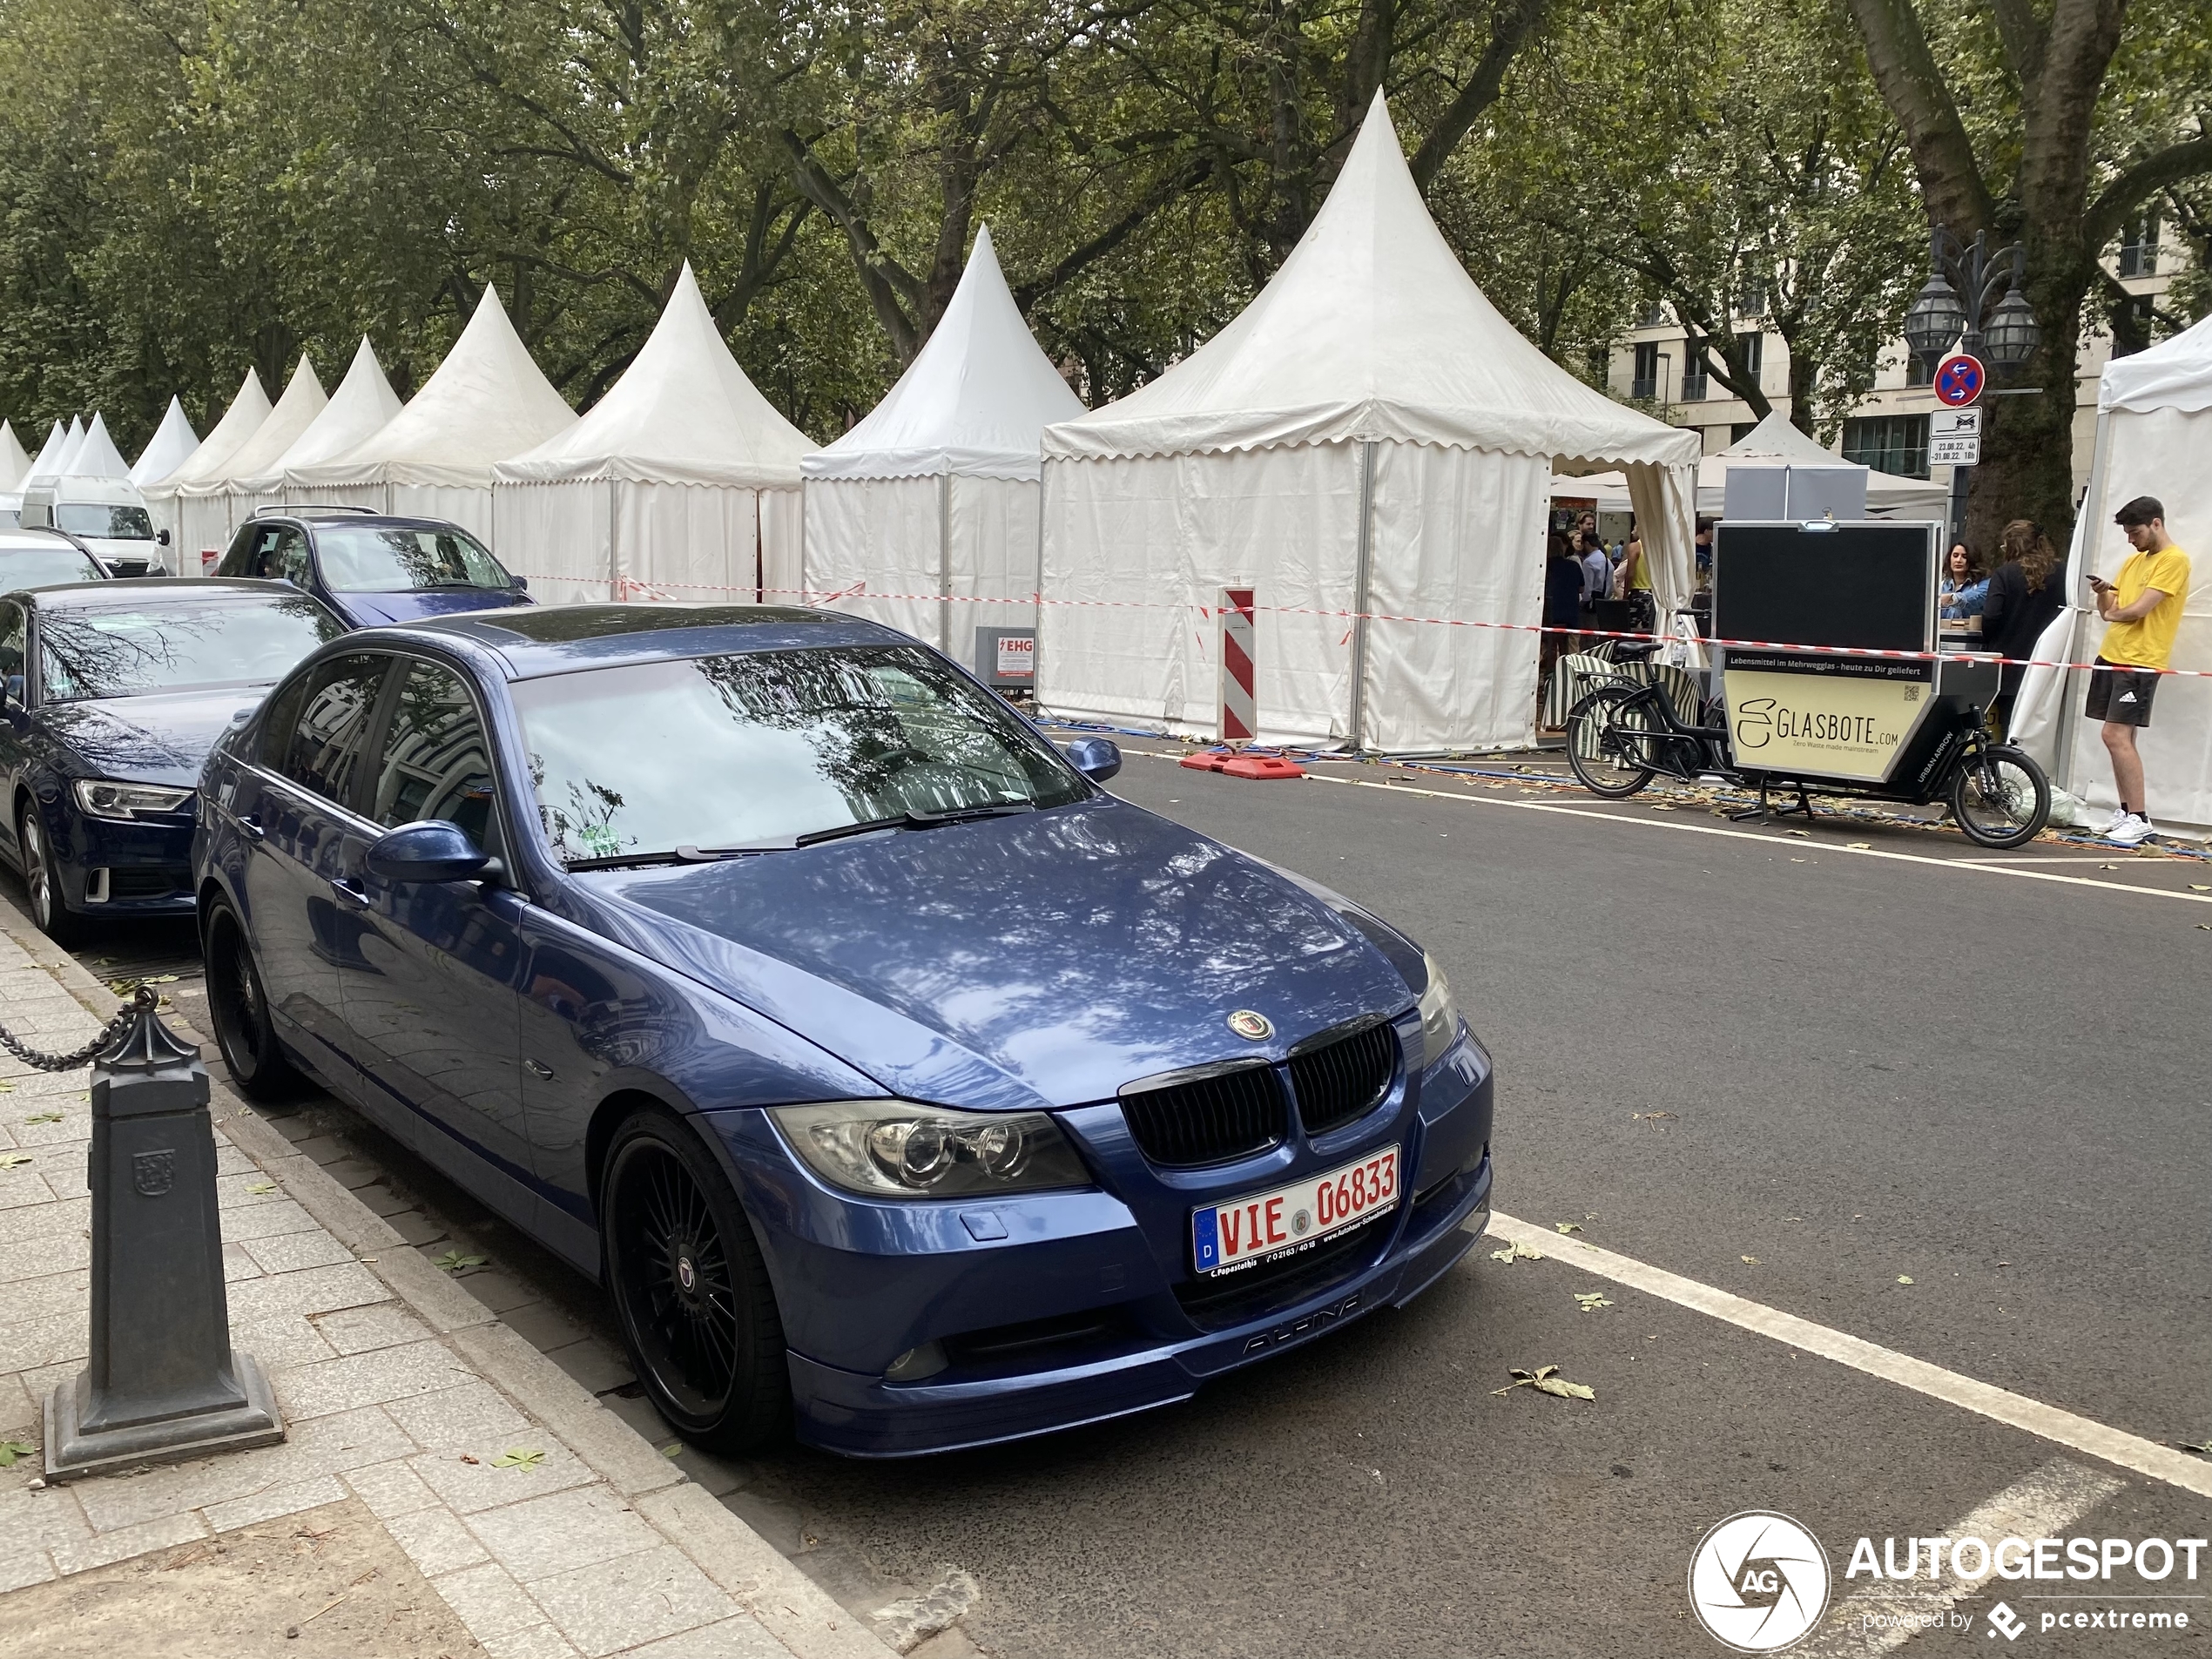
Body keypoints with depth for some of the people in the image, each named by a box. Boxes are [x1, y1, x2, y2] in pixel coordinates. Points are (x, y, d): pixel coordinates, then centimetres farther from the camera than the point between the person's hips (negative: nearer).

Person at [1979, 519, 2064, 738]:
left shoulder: (2004, 574, -8)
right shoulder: (2058, 574, 3)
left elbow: (1990, 617, -14)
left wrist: (1988, 642, 3)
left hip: (2010, 664, -3)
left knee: (2010, 730, 2)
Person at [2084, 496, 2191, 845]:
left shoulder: (2174, 560, -9)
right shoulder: (2134, 560, 18)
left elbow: (2139, 609, -16)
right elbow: (2108, 610, 16)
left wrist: (2114, 613, 3)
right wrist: (2102, 591, -5)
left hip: (2139, 662, -8)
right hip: (2112, 656, 8)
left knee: (2116, 737, -13)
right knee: (2121, 738, 8)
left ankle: (2140, 819, -9)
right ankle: (2126, 812, 14)